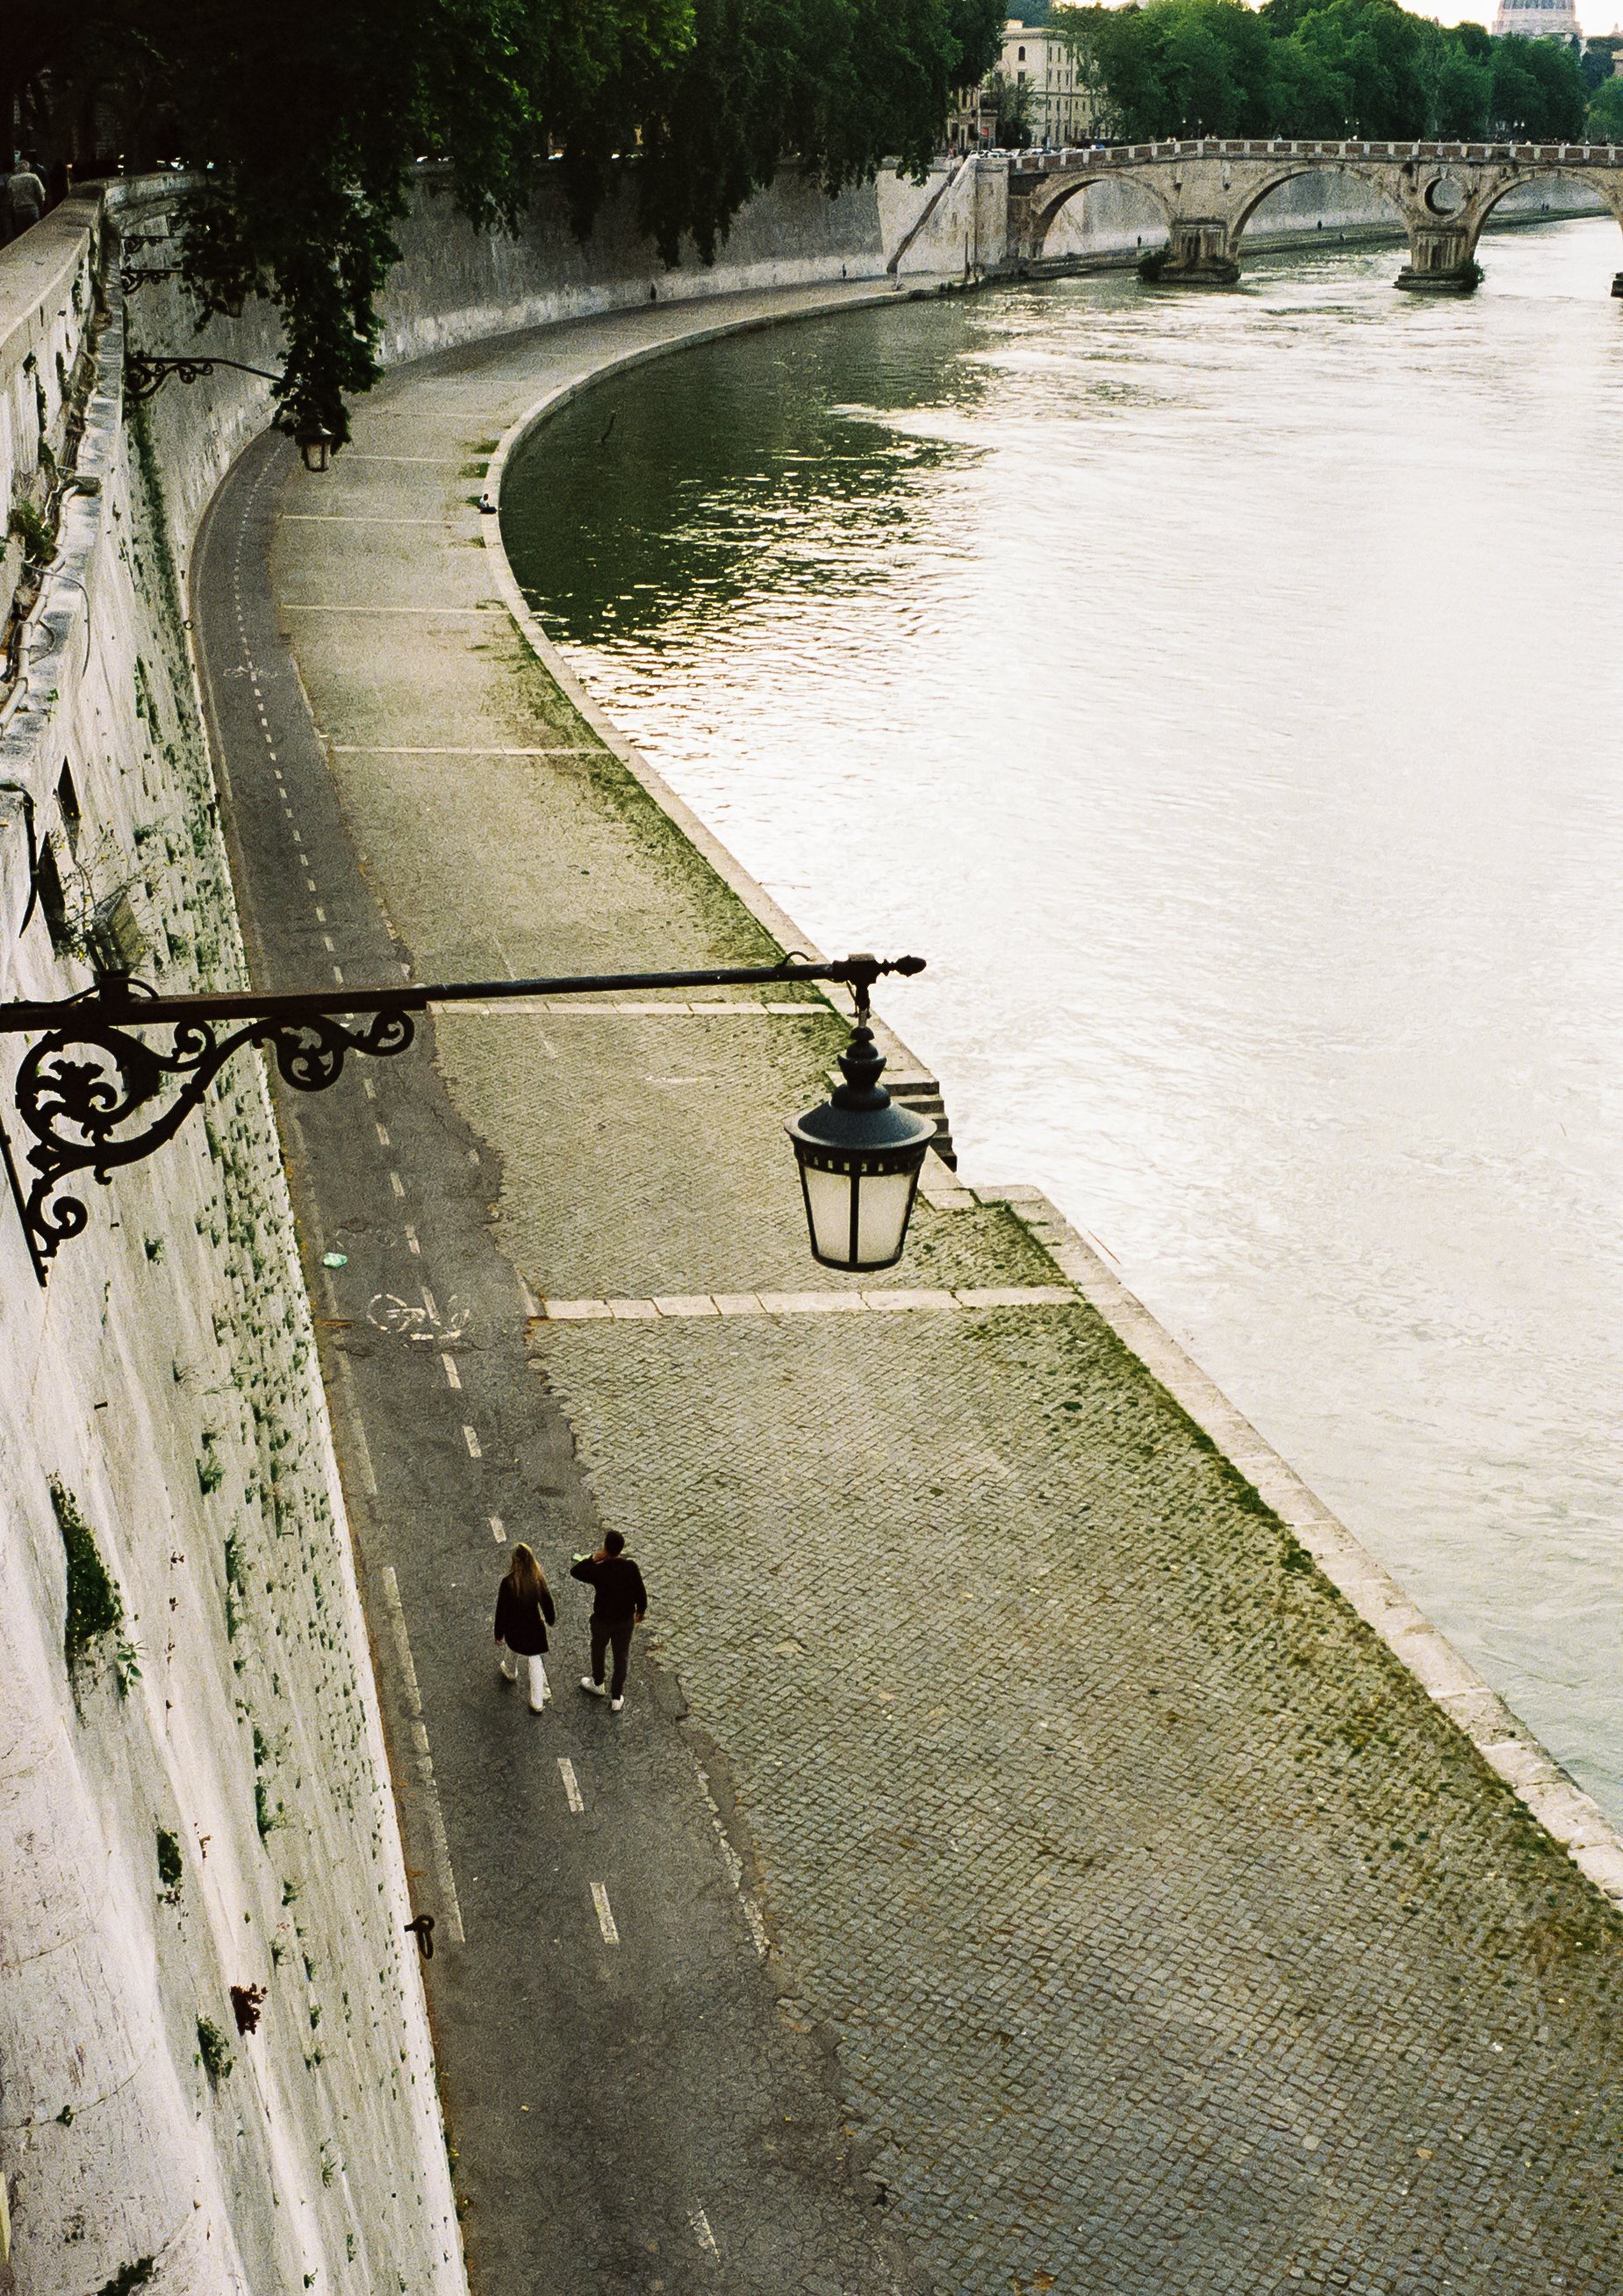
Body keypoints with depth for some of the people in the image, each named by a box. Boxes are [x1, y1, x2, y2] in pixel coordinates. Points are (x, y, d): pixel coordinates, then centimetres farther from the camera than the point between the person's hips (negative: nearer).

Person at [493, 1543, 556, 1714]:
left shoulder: (508, 1583, -28)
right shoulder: (538, 1578, -19)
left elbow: (502, 1610, -17)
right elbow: (546, 1601, -3)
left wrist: (499, 1634, -2)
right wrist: (551, 1619, 18)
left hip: (514, 1628, -1)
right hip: (534, 1627, 1)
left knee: (512, 1650, 33)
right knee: (535, 1661, 18)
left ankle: (510, 1674, 63)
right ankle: (537, 1703, 22)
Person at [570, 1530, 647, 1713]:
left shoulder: (598, 1570, -28)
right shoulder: (630, 1567, -22)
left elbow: (575, 1572, -11)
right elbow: (640, 1592, -10)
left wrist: (594, 1558, -17)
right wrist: (641, 1610, 8)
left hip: (603, 1620, -1)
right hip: (626, 1619, 1)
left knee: (598, 1650, 27)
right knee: (621, 1656, 18)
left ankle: (597, 1684, 50)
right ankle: (616, 1698, 29)